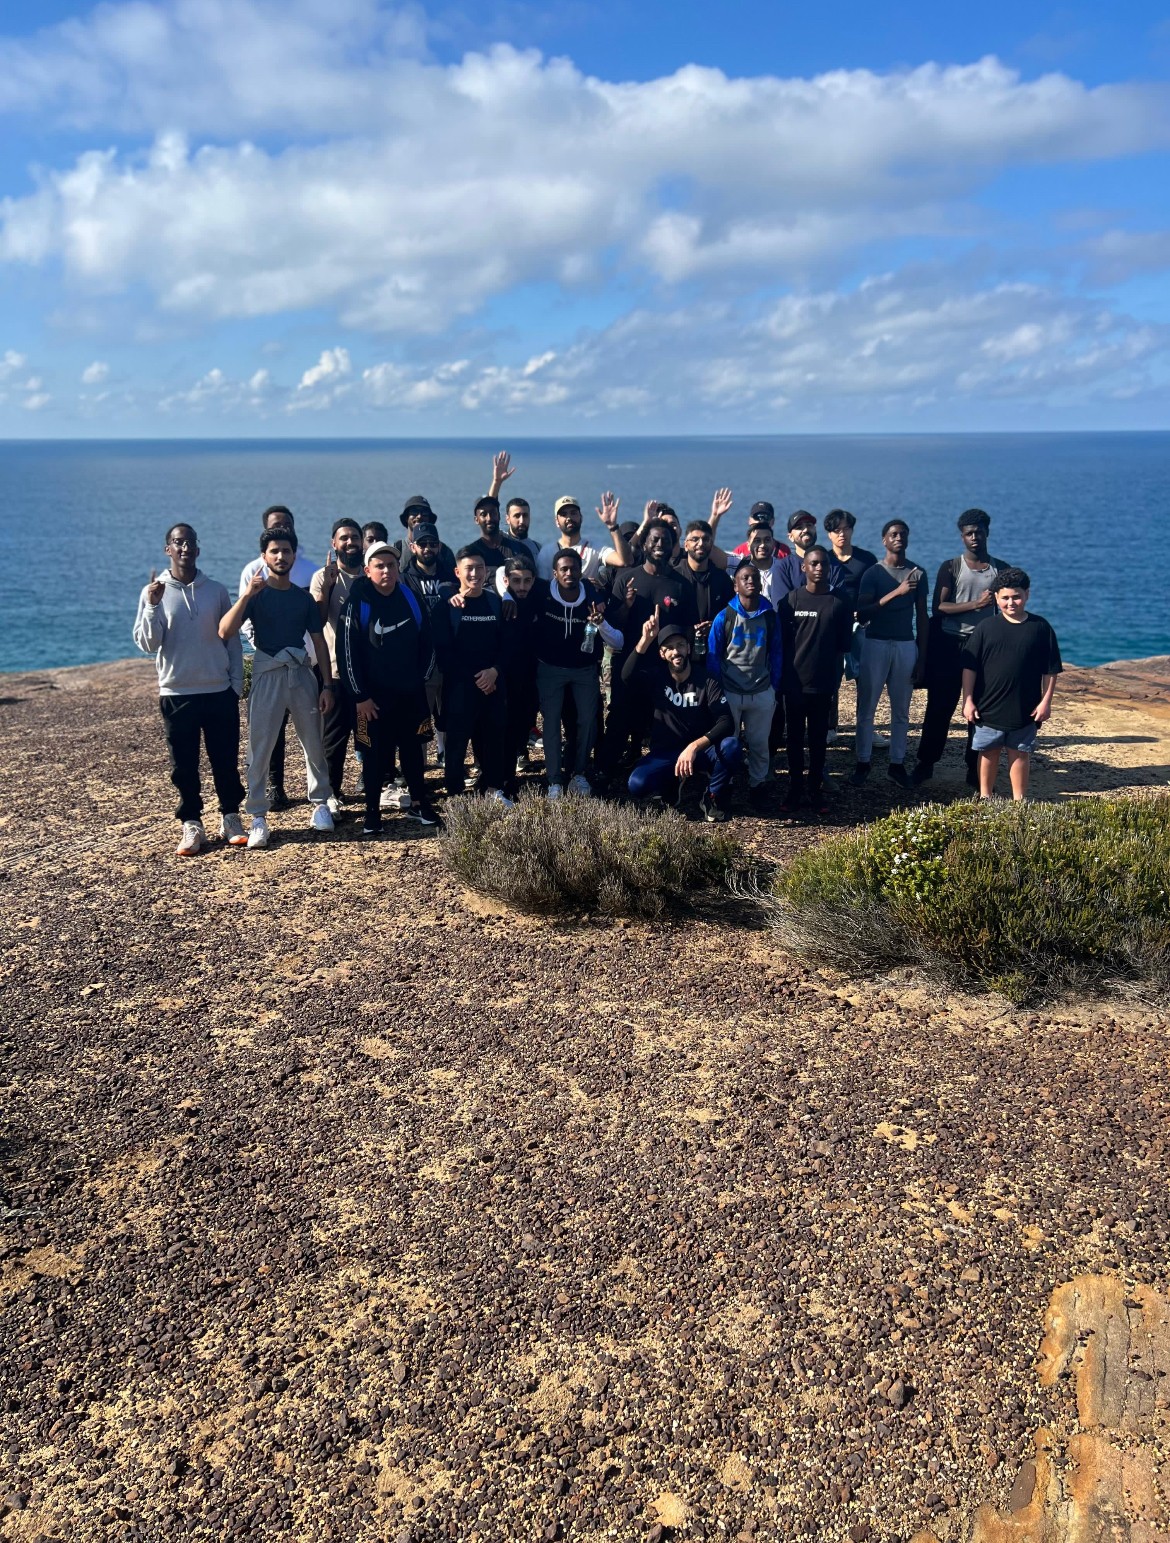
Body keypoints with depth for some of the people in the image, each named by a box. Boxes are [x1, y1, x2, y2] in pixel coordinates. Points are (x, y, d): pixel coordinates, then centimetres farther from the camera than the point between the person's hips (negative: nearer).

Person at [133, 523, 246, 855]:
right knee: (184, 765, 4)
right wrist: (153, 606, -18)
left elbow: (232, 641, 8)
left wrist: (237, 684, 3)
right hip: (176, 694, -1)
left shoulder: (216, 591, 4)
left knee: (226, 761, 7)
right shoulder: (154, 593, 1)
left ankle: (230, 818, 20)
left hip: (220, 692, 1)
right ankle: (192, 825, 14)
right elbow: (146, 643, -6)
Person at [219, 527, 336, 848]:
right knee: (259, 748, -2)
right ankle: (258, 818, 3)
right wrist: (246, 595, -26)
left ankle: (319, 803, 23)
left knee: (314, 744, 8)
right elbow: (225, 632, -15)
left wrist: (327, 685, 5)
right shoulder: (255, 595, -1)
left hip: (302, 674, 3)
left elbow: (319, 641, 12)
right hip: (267, 676, -3)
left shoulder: (304, 597, 9)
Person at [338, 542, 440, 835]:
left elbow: (427, 642, 11)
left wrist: (421, 678, 6)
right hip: (374, 696, -4)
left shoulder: (410, 598, 2)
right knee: (376, 753, 2)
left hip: (411, 693, 4)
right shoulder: (358, 604, -10)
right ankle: (372, 812, 13)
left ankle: (417, 803, 27)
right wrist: (360, 696, -12)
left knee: (412, 748, 14)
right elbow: (348, 652, -11)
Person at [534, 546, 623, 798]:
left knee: (588, 720, -4)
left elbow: (617, 644, -18)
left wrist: (601, 623, -35)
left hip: (585, 669, 1)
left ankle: (580, 774, 14)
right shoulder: (542, 595, -20)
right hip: (550, 668, -1)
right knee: (551, 721, -5)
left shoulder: (597, 598, -18)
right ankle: (555, 781, 1)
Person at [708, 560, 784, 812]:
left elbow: (776, 654, 7)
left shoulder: (770, 616, 0)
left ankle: (758, 787, 27)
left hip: (762, 694, 2)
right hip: (730, 693, -1)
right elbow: (713, 657, -1)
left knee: (760, 744, 11)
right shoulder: (724, 617, -6)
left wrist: (774, 687, 4)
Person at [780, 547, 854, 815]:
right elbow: (781, 642, 2)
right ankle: (794, 788, 16)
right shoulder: (791, 600, 0)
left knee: (818, 738, 8)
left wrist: (835, 682, 2)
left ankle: (816, 788, 16)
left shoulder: (840, 603, 1)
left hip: (823, 683, 0)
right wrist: (781, 678, -1)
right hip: (795, 682, 0)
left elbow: (842, 647, 4)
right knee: (795, 737, 8)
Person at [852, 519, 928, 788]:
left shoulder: (917, 574, 6)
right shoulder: (873, 573, -1)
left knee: (901, 710, 5)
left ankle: (897, 763, 13)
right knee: (866, 707, 1)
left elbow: (922, 618, 7)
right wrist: (896, 592, -21)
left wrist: (922, 658, 2)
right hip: (875, 644, -2)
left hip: (906, 646, 2)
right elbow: (861, 614, -12)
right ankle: (863, 762, 9)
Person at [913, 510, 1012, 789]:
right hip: (949, 645, -2)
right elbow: (938, 607, -9)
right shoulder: (951, 567, 1)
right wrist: (976, 604, -20)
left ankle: (975, 770, 10)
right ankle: (925, 764, 12)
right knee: (939, 707, 2)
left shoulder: (1001, 569, 8)